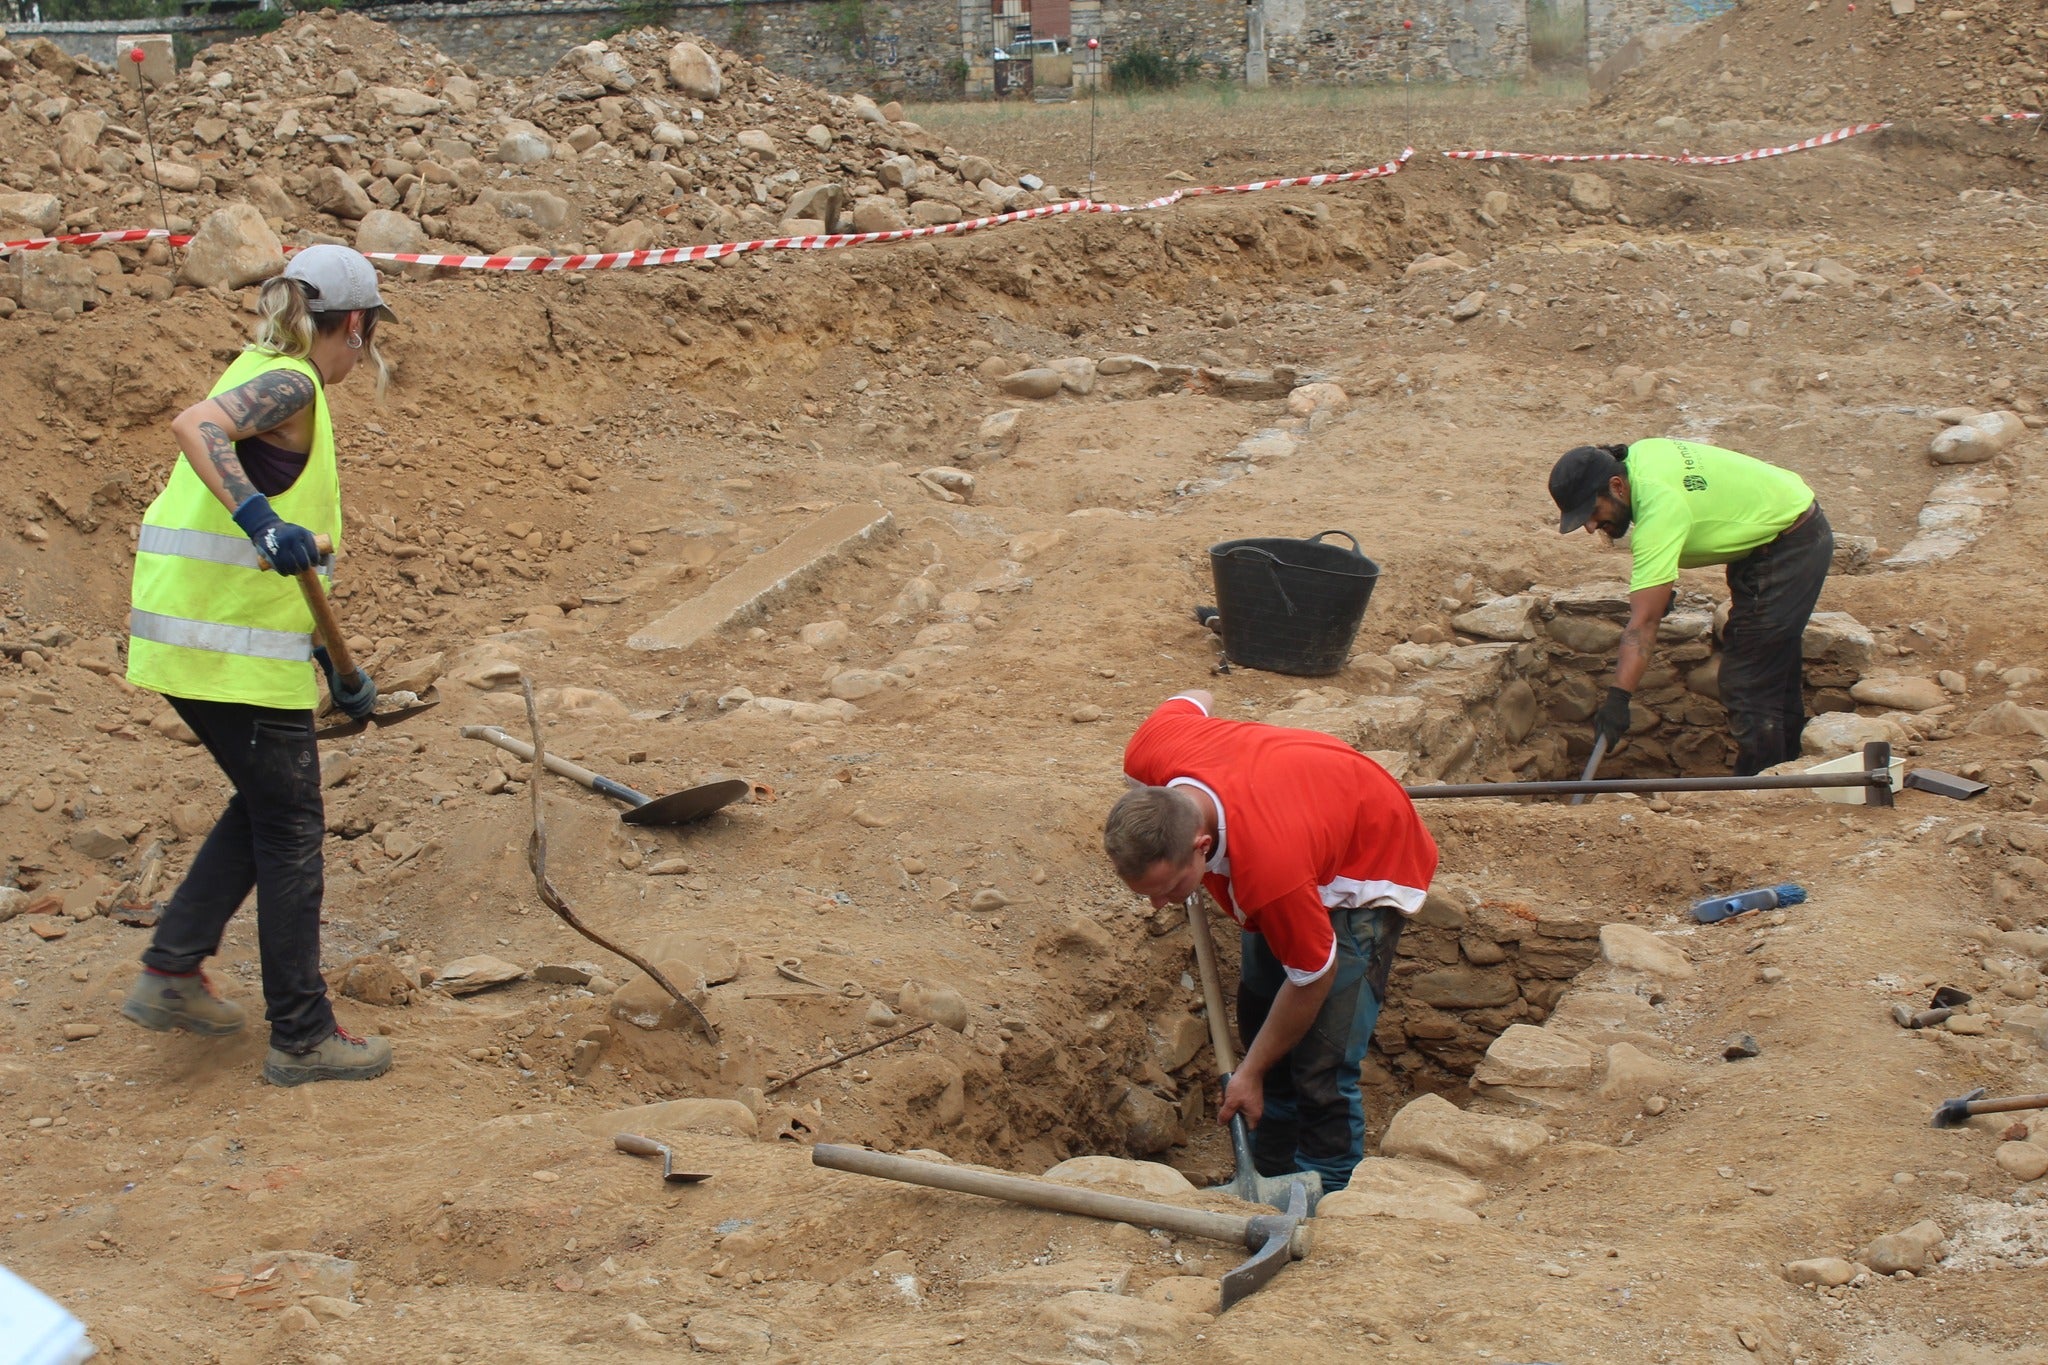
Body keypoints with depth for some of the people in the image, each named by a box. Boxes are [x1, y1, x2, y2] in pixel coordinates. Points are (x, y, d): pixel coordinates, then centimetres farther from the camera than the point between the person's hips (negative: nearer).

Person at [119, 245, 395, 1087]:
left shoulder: (267, 378, 18)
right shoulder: (290, 385, -10)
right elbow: (194, 425, -32)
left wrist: (331, 662, 24)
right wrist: (260, 518, -43)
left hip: (188, 639, 9)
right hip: (238, 652, -9)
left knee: (266, 808, 22)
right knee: (290, 831, 1)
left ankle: (172, 972, 22)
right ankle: (302, 1038, 10)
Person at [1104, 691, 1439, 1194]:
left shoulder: (1267, 870, -46)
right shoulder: (1148, 756, -30)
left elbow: (1314, 978, -26)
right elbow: (1195, 701, -3)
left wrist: (1250, 1074, -11)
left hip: (1367, 869, -8)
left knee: (1321, 1070, -13)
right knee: (1257, 1017, 14)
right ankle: (1269, 1181, 29)